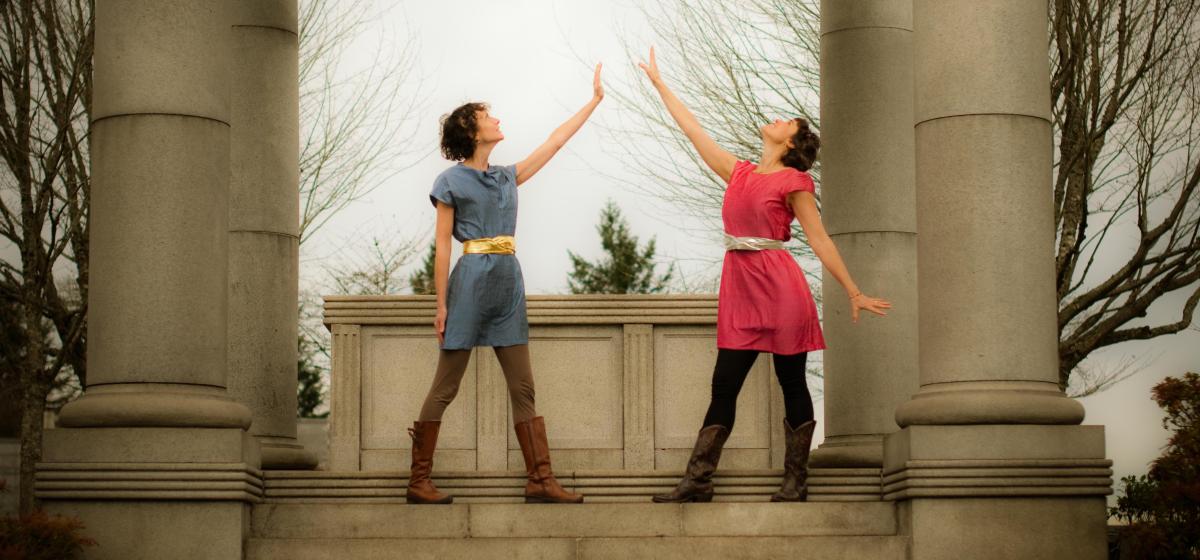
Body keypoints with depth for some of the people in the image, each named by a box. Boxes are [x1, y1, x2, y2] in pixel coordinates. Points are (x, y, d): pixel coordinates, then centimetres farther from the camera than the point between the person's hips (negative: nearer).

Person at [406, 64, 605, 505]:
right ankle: (419, 480, 2)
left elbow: (555, 142, 20)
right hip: (472, 278, -6)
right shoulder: (451, 181, -1)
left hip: (508, 283, 7)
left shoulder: (507, 177, 16)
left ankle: (541, 480, 3)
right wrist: (442, 304, -9)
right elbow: (442, 245, -4)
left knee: (523, 388, 3)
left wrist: (594, 100, 21)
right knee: (445, 387, -3)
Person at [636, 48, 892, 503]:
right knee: (723, 386, 3)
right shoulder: (738, 173, 14)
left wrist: (854, 293, -4)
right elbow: (692, 129, 21)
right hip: (739, 287, 6)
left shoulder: (794, 181, -1)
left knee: (792, 384, 2)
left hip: (779, 286, -6)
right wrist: (659, 83, 25)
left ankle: (795, 483, 9)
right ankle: (697, 481, 2)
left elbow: (819, 240, -2)